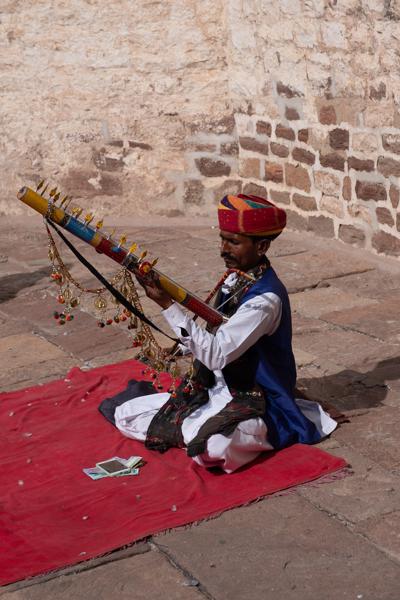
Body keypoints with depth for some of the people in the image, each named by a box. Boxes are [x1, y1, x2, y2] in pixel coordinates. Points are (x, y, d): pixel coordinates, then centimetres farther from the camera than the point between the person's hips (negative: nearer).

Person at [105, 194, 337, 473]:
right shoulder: (236, 278, 4)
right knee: (126, 413, 0)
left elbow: (217, 354, -29)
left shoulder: (265, 298, -23)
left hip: (253, 402, -8)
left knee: (210, 448, -39)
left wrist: (168, 304, -30)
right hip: (217, 388, 8)